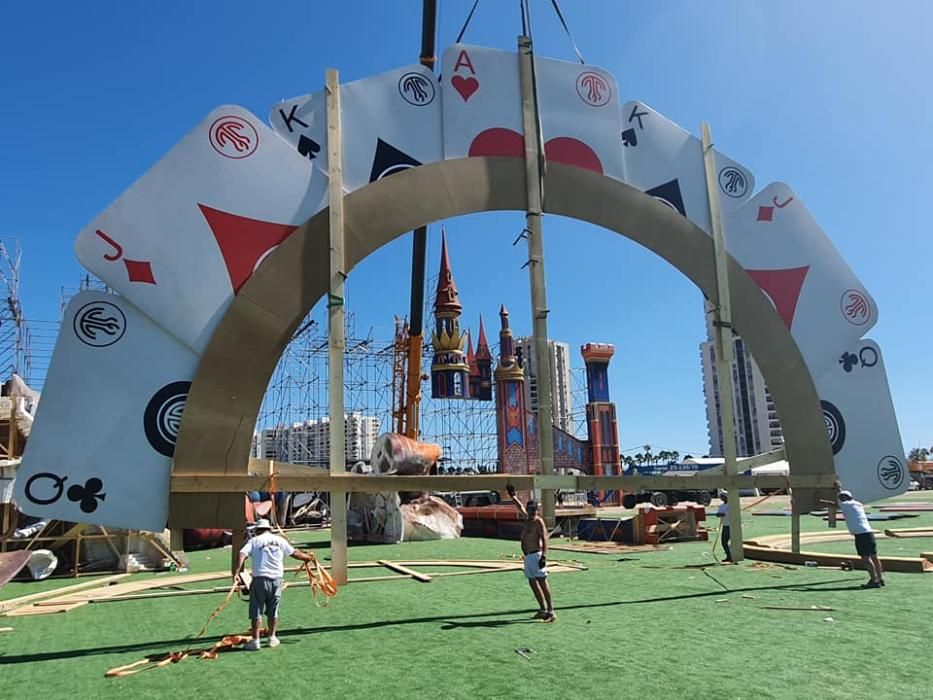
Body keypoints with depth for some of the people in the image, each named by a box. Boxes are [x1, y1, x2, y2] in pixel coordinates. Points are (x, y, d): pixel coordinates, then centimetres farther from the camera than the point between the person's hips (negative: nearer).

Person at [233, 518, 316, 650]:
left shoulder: (254, 540, 4)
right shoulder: (280, 540, 11)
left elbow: (242, 554, -12)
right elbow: (294, 553, 18)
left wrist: (237, 572, -20)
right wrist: (308, 558, 33)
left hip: (260, 579, -3)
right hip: (276, 579, 3)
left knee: (256, 611, 5)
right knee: (273, 611, 16)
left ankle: (255, 640, 5)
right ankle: (272, 637, 24)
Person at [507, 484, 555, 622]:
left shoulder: (538, 521, -9)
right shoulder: (526, 519, 13)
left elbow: (544, 539, -18)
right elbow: (520, 507, 31)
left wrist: (544, 556, -26)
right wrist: (512, 496, 36)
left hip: (536, 555, -9)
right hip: (528, 556, 9)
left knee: (542, 582, -11)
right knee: (532, 582, 11)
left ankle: (551, 611, -9)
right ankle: (543, 609, 18)